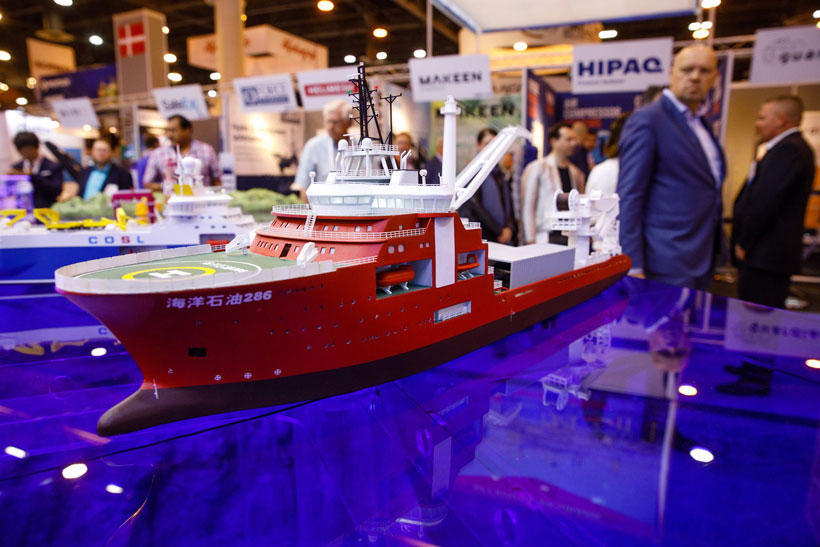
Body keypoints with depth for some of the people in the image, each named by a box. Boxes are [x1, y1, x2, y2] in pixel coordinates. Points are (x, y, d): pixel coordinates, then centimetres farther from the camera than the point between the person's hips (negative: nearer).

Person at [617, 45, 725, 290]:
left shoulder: (700, 125, 16)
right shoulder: (647, 120, -10)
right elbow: (628, 196, -16)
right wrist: (633, 266, -21)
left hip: (703, 258, 8)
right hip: (669, 263, -8)